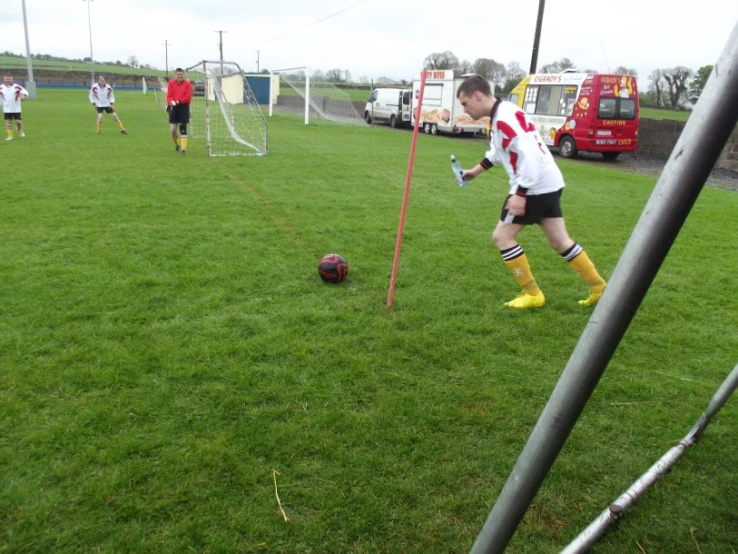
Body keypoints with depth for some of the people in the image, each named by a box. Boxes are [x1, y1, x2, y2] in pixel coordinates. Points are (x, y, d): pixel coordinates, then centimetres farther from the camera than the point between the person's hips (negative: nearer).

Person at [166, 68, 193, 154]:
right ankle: (177, 144, 25)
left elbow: (188, 97, -11)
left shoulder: (187, 84, -1)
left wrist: (178, 101, -21)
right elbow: (169, 96, 1)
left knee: (183, 128, -2)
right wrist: (172, 102, -21)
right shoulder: (171, 83, 6)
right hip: (173, 107, 2)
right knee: (172, 129, -1)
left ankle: (184, 148, 1)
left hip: (184, 107, -2)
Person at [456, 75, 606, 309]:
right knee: (559, 241, 15)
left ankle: (532, 294, 6)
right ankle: (599, 288, 22)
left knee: (502, 236, -2)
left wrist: (519, 194, -26)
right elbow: (500, 150, 29)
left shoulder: (504, 118, -20)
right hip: (548, 184, 10)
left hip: (536, 187, -10)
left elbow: (529, 156, -27)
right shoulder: (500, 115, 12)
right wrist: (476, 170, 33)